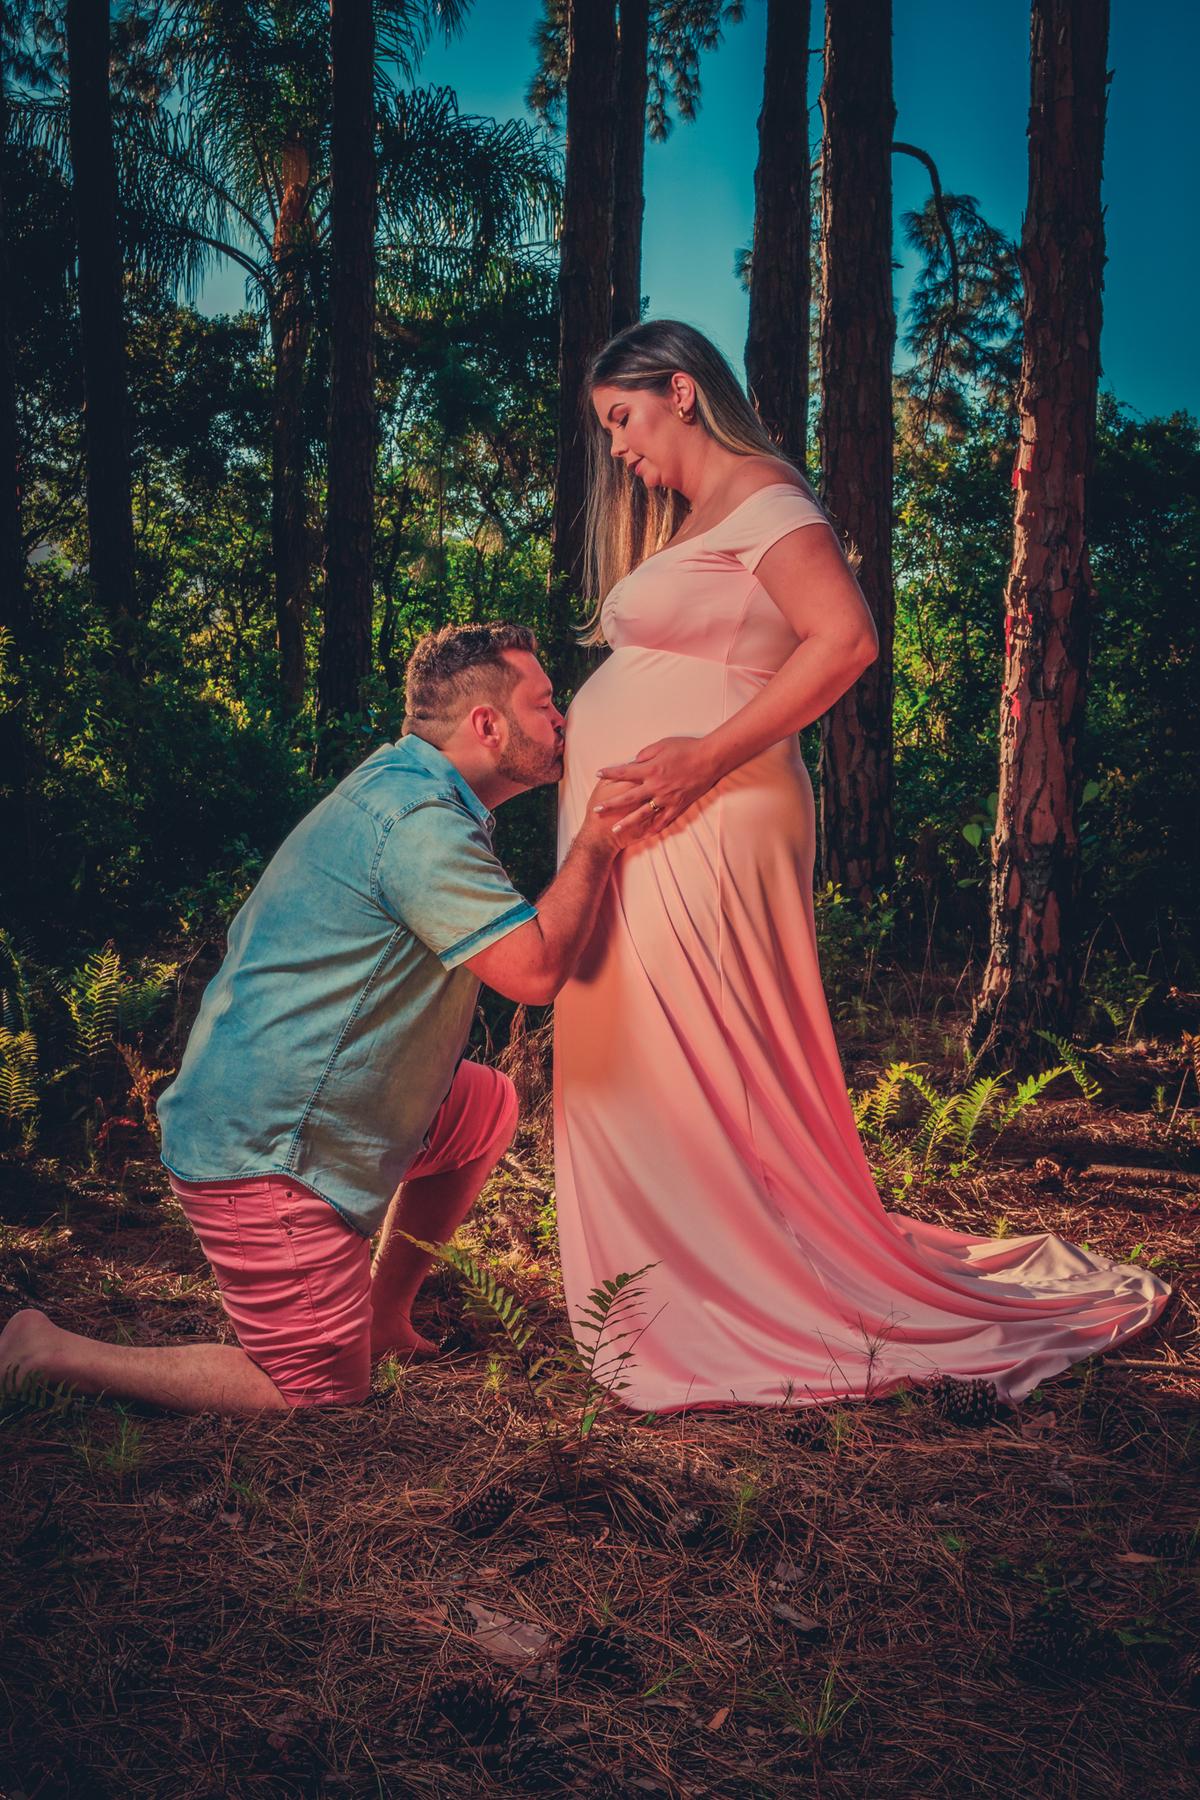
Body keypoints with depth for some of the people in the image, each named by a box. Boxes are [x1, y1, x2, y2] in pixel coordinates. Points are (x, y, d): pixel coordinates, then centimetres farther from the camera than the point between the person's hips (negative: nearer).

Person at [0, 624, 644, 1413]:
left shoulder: (408, 787, 13)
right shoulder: (417, 821, -21)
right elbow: (534, 967, -25)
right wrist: (597, 841, -15)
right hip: (261, 1151, -10)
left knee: (490, 1104, 18)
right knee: (323, 1399, -2)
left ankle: (384, 1317, 25)